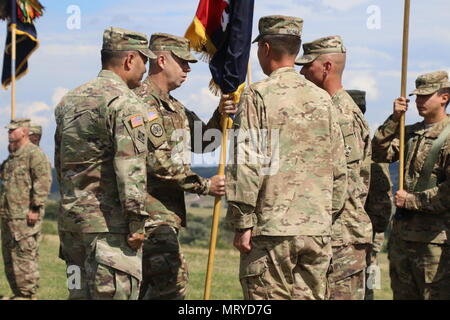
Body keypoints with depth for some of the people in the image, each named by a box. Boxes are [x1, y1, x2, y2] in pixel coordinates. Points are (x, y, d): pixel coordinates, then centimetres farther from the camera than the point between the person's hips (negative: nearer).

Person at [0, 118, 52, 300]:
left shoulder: (34, 154, -9)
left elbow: (43, 181, -17)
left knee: (25, 257, -9)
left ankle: (27, 295, -5)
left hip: (26, 217, -10)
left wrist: (35, 208, -20)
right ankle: (18, 294, 18)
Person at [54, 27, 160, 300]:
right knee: (114, 293, -6)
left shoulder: (70, 101, 16)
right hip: (109, 222, -8)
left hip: (71, 218, 8)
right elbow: (129, 166, -20)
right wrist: (136, 221, -17)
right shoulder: (125, 103, -11)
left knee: (80, 292, 12)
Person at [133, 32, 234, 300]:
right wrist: (204, 185, -15)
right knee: (174, 279, -16)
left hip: (168, 213, 10)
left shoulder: (175, 107, 20)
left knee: (147, 284, 11)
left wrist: (221, 116, 0)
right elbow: (156, 162, -18)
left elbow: (201, 143, 19)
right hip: (151, 212, -10)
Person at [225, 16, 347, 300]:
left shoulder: (258, 95, -6)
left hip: (271, 227, -5)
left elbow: (247, 164, -12)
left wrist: (242, 224, -8)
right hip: (317, 230, 5)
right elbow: (339, 169, 13)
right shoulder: (322, 99, 11)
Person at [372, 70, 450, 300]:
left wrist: (411, 200, -13)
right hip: (402, 232, 8)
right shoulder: (411, 133, 15)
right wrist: (394, 119, -5)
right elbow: (380, 153, 3)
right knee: (402, 294, 13)